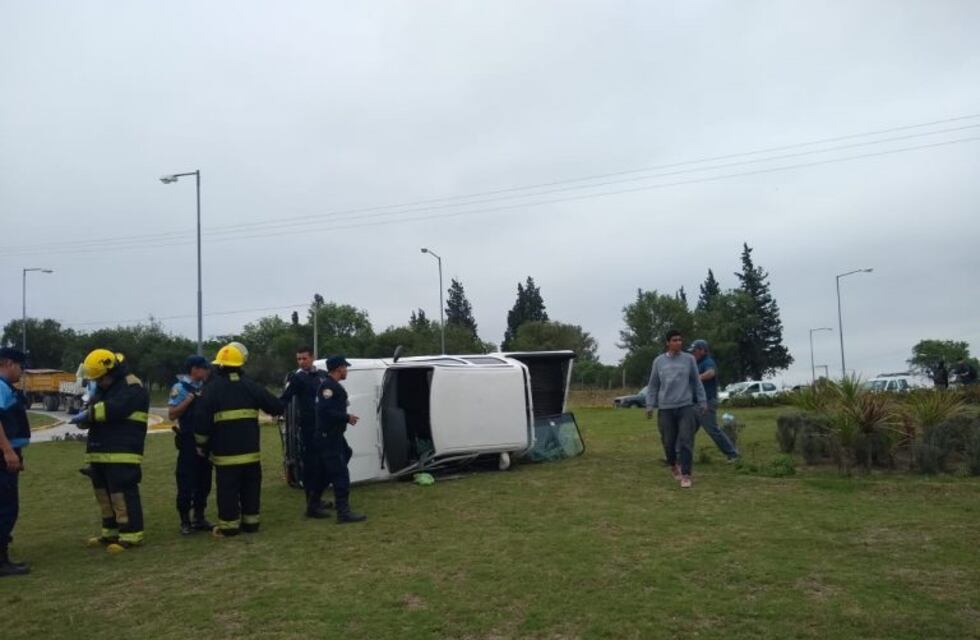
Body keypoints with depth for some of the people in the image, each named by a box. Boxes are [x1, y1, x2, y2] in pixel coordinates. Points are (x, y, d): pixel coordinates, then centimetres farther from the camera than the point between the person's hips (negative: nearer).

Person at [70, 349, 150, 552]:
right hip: (101, 453, 10)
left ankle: (131, 535, -4)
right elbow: (92, 412, 19)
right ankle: (111, 532, 25)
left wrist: (87, 414, -17)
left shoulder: (131, 386, -10)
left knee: (123, 493, -9)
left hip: (122, 453, -10)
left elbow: (115, 408, -24)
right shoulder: (102, 388, 20)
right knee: (104, 493, 15)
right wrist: (83, 418, -4)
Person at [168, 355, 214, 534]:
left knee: (204, 481, 11)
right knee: (186, 482, -1)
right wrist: (190, 398, -20)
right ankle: (185, 521, 9)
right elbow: (172, 414, -16)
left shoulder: (204, 387, 11)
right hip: (188, 441, -6)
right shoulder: (180, 388, -9)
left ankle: (199, 517, 21)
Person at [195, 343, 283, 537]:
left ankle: (229, 526, 7)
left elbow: (203, 420, -8)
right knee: (251, 487, 13)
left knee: (228, 489, 3)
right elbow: (276, 406, 6)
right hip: (250, 449, 4)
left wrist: (201, 445, 5)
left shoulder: (212, 388, -5)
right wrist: (274, 408, 30)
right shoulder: (251, 385, 5)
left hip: (225, 451, -4)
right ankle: (250, 522, 20)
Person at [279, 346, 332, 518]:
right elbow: (285, 397, -16)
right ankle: (311, 505, -1)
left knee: (324, 463, 12)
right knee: (311, 464, -5)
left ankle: (316, 499, 26)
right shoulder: (296, 377, -4)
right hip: (308, 427, -6)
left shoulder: (323, 375, 13)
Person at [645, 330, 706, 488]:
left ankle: (686, 475, -3)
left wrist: (702, 401, 7)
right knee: (669, 441, 7)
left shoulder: (689, 359, 3)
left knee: (686, 441, -7)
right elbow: (653, 385, 9)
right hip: (665, 408, 1)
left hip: (686, 406, -1)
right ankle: (673, 466, 33)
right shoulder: (659, 361, 5)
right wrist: (650, 405, 5)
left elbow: (696, 382, 9)